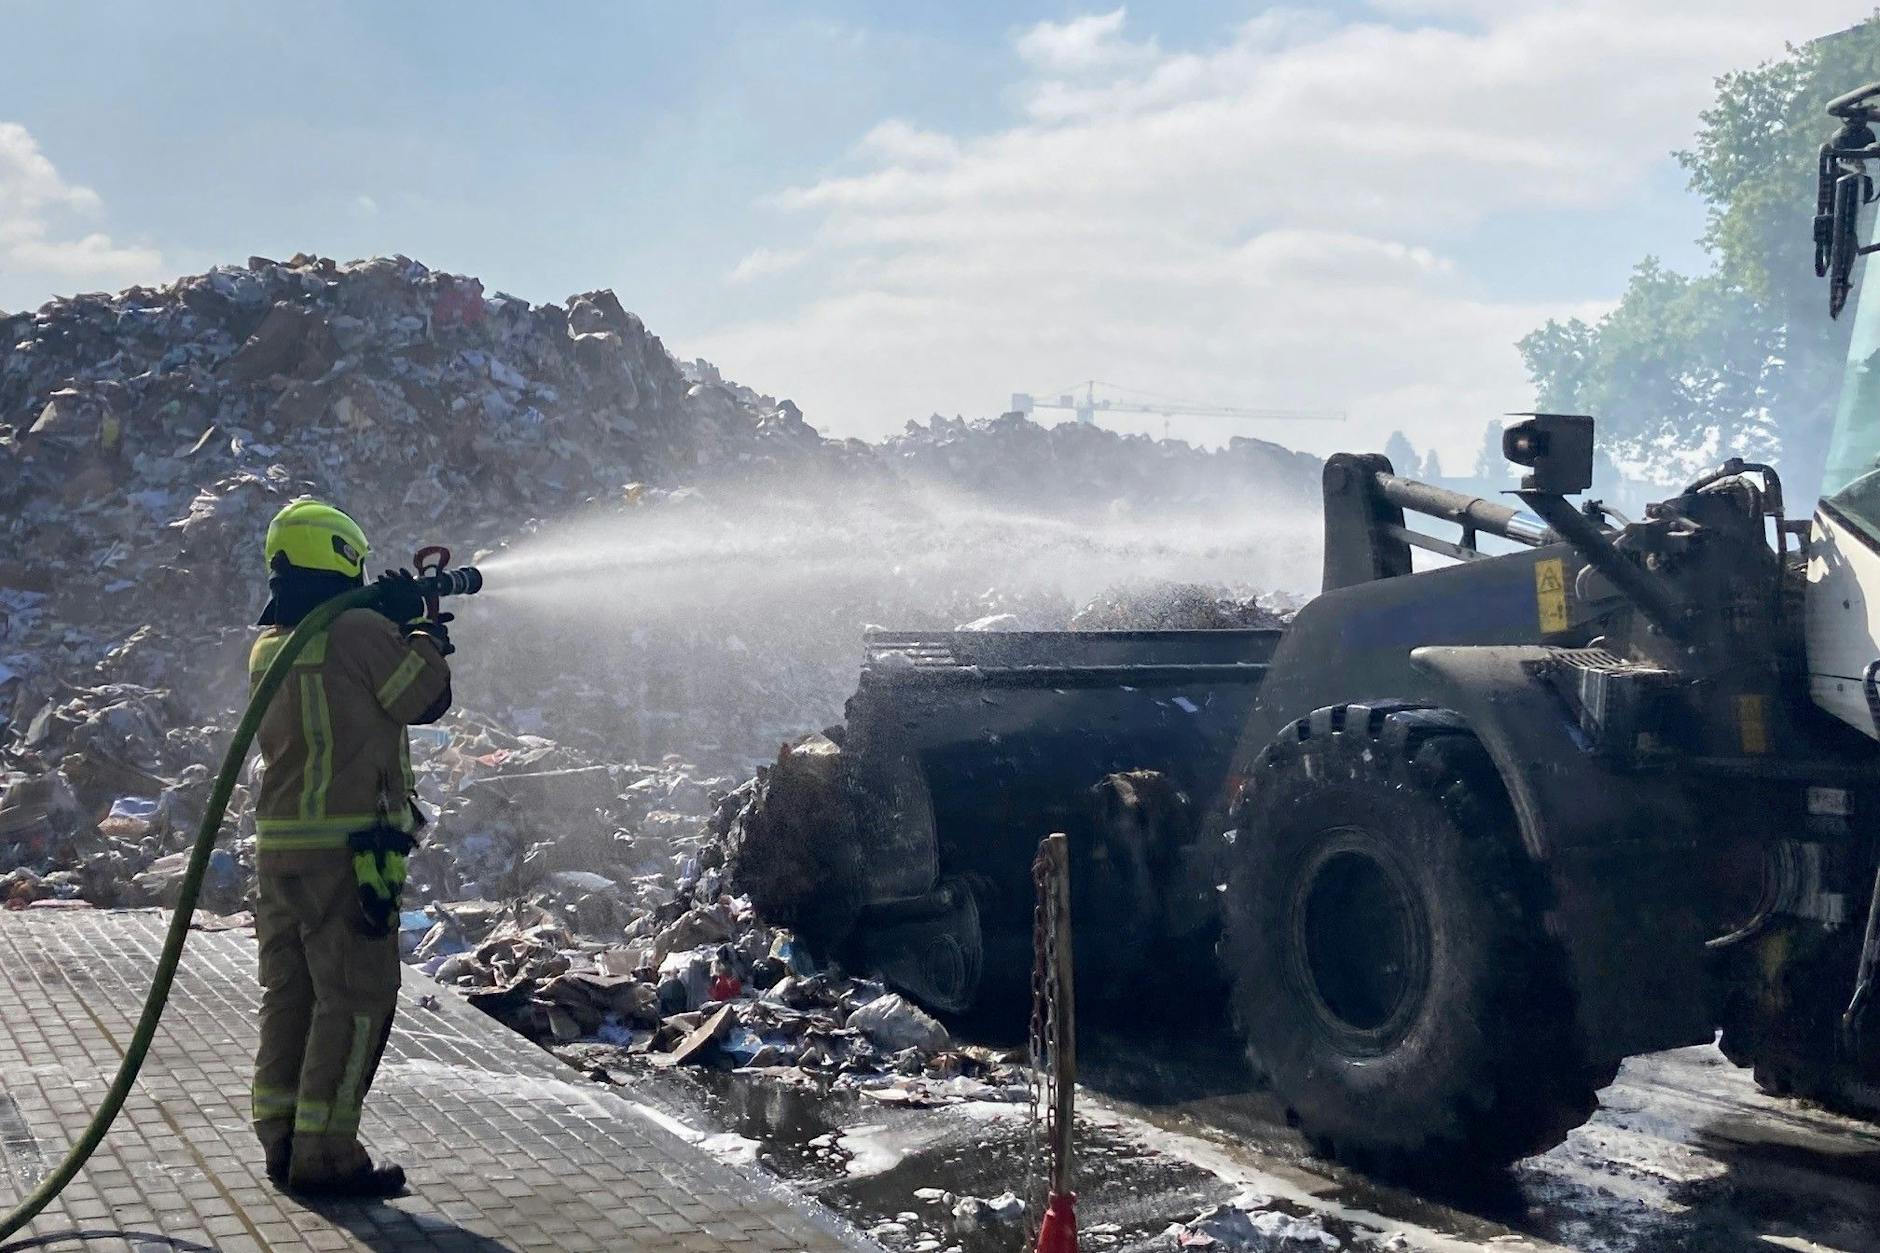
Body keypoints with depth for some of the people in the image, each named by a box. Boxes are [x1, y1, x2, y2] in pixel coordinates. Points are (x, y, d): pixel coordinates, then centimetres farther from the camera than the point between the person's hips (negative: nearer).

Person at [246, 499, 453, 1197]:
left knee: (289, 993, 14)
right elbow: (426, 699, -3)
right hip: (348, 845, -8)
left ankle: (282, 1141, 21)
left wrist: (394, 623, 19)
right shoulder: (359, 630, -13)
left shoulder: (266, 645, 12)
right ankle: (324, 1156, 0)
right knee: (357, 997, -1)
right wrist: (419, 626, 9)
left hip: (278, 843, 8)